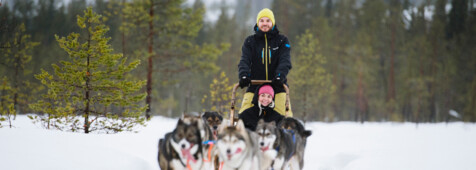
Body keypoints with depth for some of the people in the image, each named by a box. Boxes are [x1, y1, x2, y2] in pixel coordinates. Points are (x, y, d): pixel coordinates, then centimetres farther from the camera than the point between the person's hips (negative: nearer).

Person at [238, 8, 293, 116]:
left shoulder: (282, 41, 9)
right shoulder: (250, 41, 12)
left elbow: (285, 61, -5)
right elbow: (244, 61, -1)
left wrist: (280, 75, -25)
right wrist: (243, 75, -23)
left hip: (277, 86, -1)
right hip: (255, 85, 1)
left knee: (284, 114, -20)